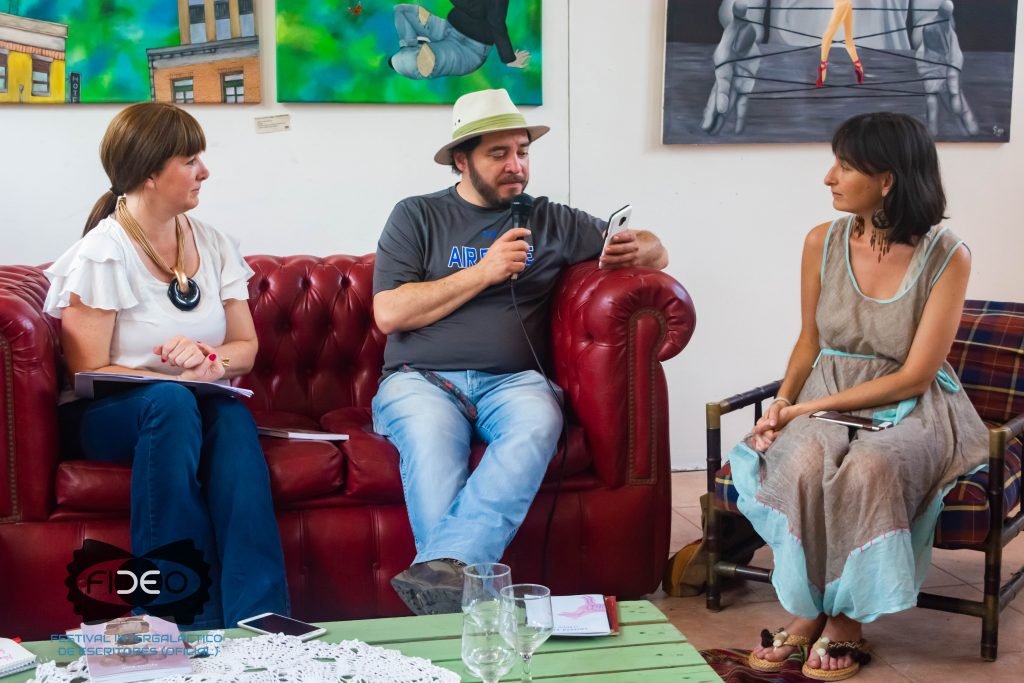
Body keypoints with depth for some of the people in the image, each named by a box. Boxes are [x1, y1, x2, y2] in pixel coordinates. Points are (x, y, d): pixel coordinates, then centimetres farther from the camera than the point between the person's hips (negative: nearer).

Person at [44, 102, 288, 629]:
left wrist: (211, 361, -18)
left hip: (202, 408, 4)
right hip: (108, 416, -4)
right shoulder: (102, 255, -10)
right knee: (171, 401, -37)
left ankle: (259, 621, -40)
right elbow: (90, 372, -12)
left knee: (233, 415, -32)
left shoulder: (212, 245, 7)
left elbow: (246, 347, 6)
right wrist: (180, 379, -24)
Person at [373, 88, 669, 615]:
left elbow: (656, 252, 24)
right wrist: (484, 272, -3)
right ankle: (460, 588, -43)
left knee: (537, 425, -35)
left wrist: (636, 250, -2)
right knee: (429, 436, -37)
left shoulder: (550, 222, 20)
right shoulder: (417, 217, 14)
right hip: (421, 379, -1)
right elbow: (389, 313, 0)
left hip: (511, 380, 1)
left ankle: (441, 567, -46)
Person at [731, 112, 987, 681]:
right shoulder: (823, 243, 0)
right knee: (805, 464, -32)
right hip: (825, 399, 3)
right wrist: (783, 402, -6)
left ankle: (846, 619, -16)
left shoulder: (947, 257, -11)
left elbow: (913, 377, -13)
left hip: (909, 409, -3)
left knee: (868, 470, -35)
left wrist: (811, 407, -16)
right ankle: (808, 611, -14)